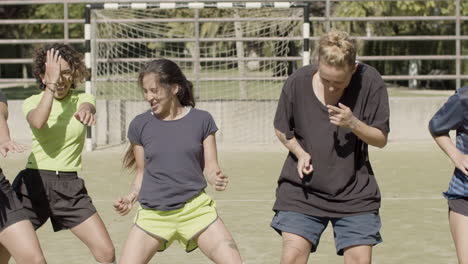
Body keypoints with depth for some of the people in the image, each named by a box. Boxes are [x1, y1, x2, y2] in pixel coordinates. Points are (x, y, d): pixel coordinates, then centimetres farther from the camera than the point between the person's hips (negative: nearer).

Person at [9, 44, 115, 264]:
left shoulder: (82, 99, 6)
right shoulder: (32, 102, 3)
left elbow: (88, 106, -20)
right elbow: (38, 122, -22)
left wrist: (85, 110, -45)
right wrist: (52, 84, -22)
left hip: (70, 187, 1)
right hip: (34, 183, -1)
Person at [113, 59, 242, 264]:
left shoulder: (201, 120, 0)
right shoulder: (140, 126, 2)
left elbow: (210, 167, 2)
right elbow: (142, 173, 11)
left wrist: (217, 178, -20)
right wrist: (131, 197, -7)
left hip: (196, 209, -1)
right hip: (153, 214, 1)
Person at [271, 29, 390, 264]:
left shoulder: (370, 82, -11)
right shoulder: (298, 82, -10)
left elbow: (381, 138, -4)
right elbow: (282, 129, 8)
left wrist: (353, 124, -23)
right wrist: (300, 153, -11)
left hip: (355, 194, 0)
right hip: (302, 191, 0)